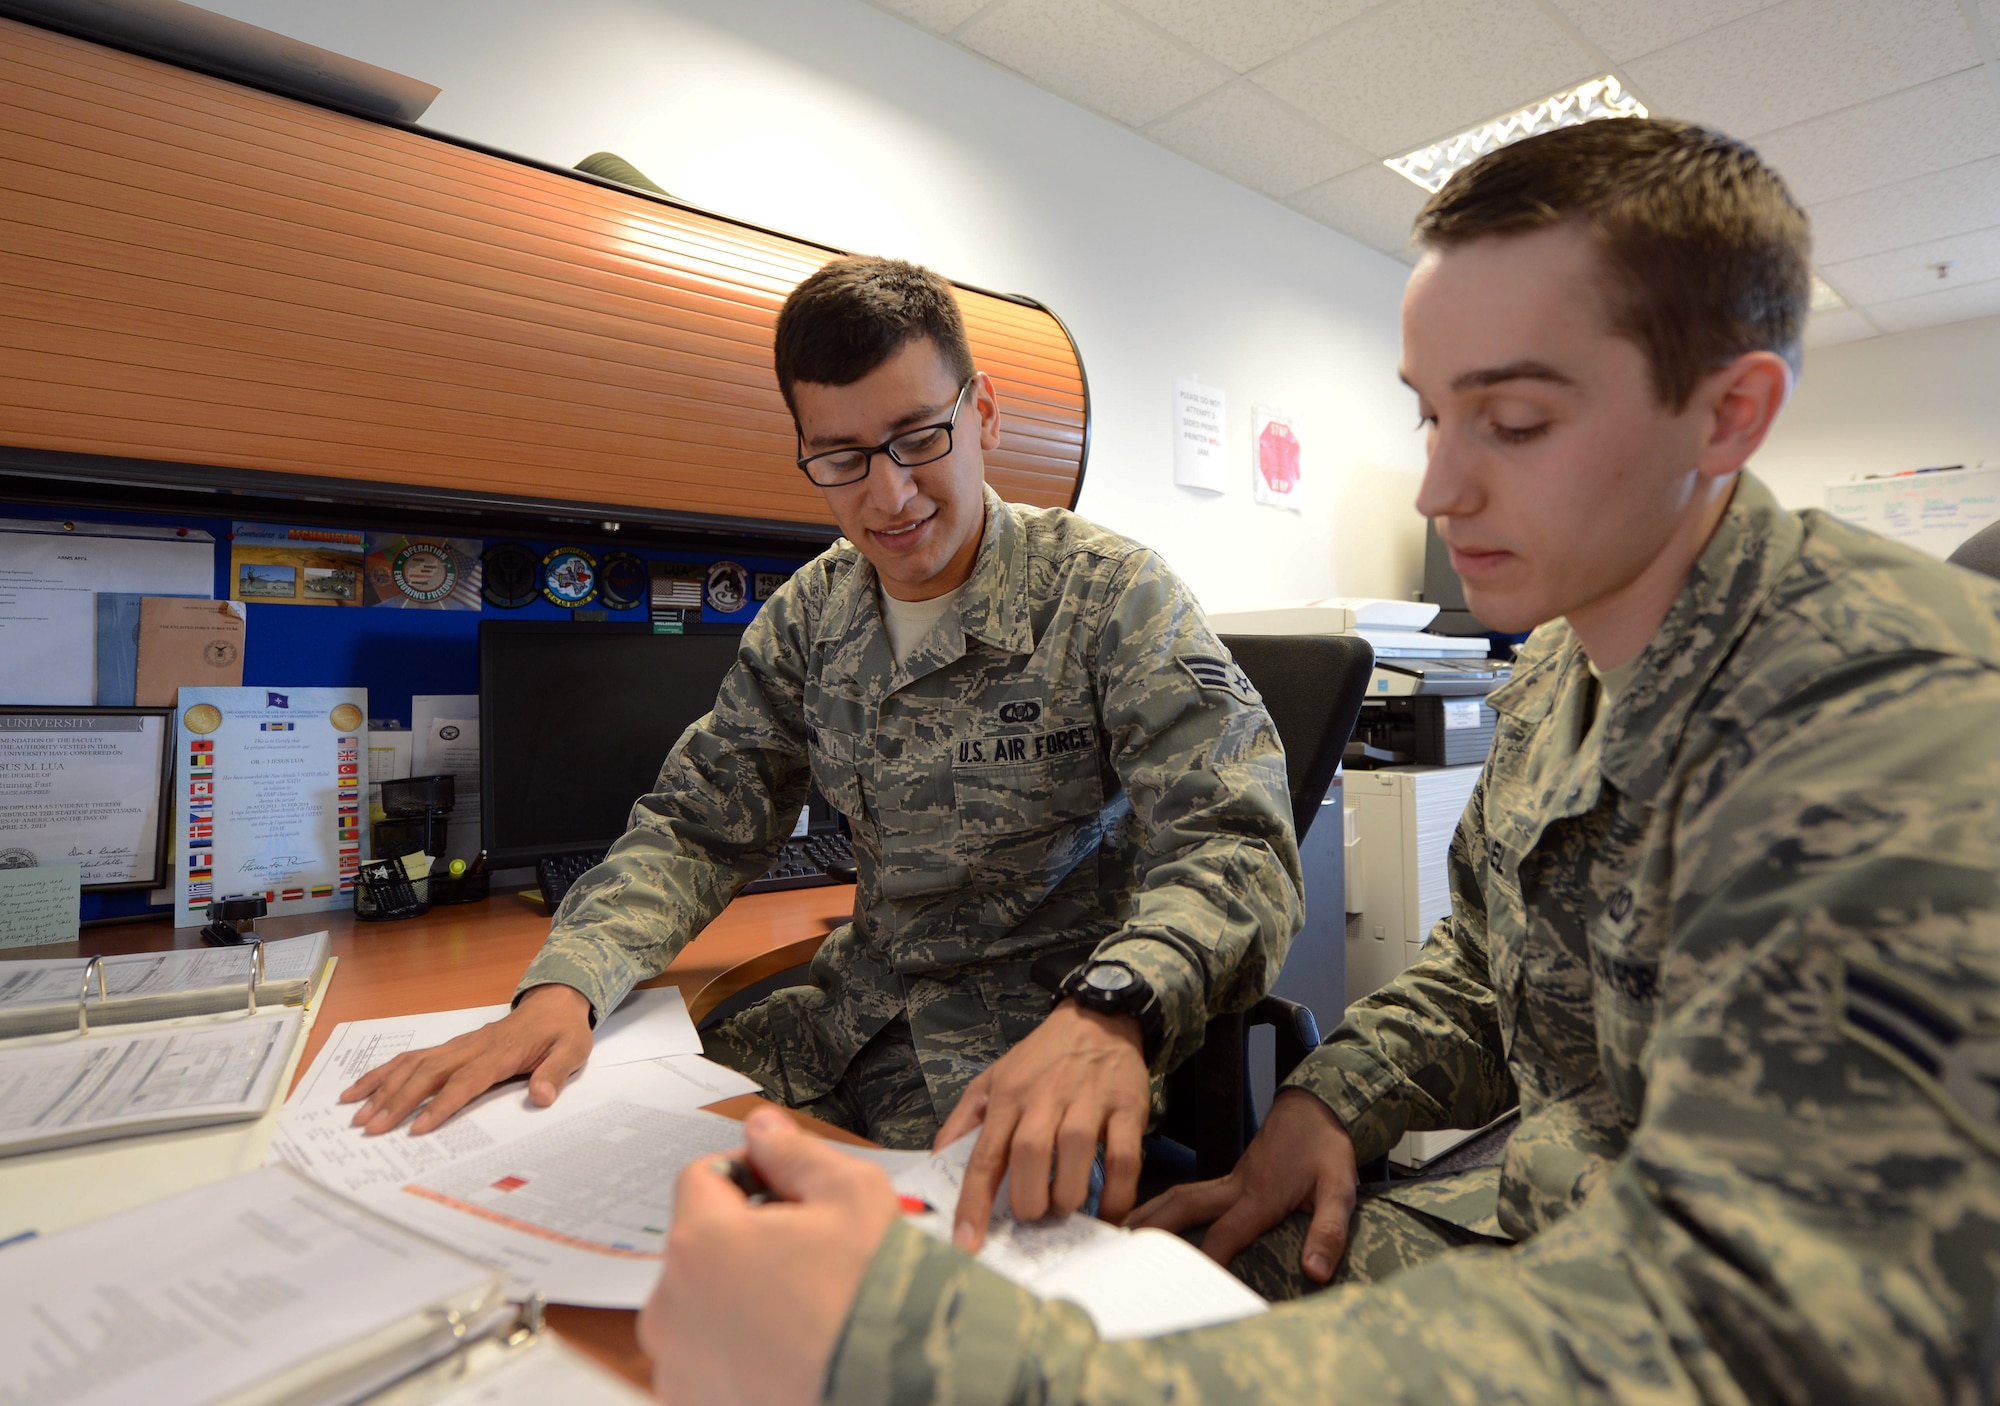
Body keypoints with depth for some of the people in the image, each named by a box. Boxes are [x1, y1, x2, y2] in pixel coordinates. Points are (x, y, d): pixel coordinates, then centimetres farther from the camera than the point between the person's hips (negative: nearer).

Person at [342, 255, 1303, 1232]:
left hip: (1041, 1035, -5)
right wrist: (564, 985, -12)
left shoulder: (1114, 597, -13)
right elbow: (699, 823, 6)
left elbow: (1232, 846, -23)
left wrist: (1108, 1012, -44)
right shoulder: (810, 614, 4)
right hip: (858, 1007, 6)